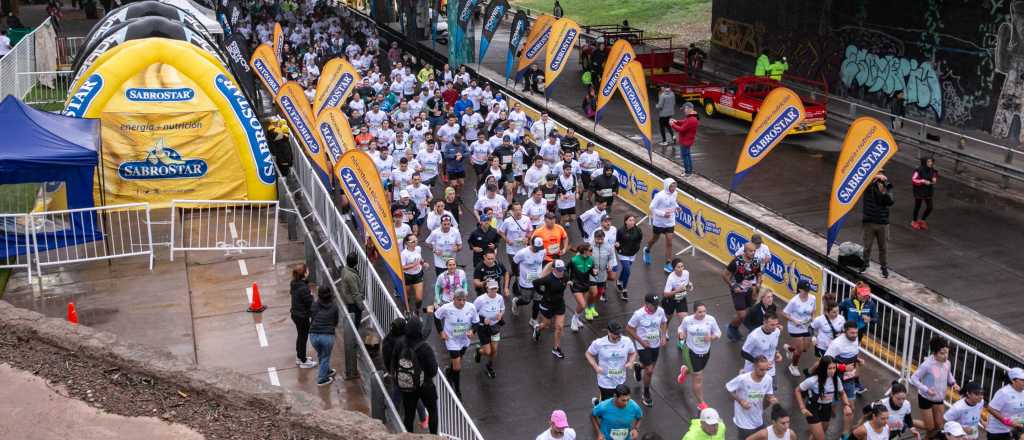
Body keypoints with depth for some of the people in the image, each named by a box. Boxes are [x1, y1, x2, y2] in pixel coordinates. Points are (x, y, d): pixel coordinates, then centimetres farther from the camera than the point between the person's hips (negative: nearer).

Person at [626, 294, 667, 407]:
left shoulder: (660, 311, -12)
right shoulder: (639, 314, -25)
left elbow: (664, 323, 9)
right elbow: (629, 328, -14)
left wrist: (663, 336, -6)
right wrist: (641, 341, -17)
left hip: (656, 345, 5)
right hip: (643, 346, -5)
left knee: (650, 367, 21)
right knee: (649, 371, -7)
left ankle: (638, 366, 57)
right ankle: (646, 394, 17)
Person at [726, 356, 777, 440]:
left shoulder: (768, 379, -13)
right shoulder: (742, 379, -27)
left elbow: (769, 395, 3)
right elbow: (728, 388, -12)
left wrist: (772, 399, -21)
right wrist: (740, 401, -20)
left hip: (759, 421, 5)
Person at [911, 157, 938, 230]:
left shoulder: (933, 170, -3)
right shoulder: (919, 170, -20)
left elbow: (935, 177, 14)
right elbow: (913, 180, -20)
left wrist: (935, 179, -9)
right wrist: (923, 181, -27)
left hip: (929, 191, 5)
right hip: (919, 192, -5)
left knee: (930, 207, 4)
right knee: (917, 207, 10)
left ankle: (922, 220, 28)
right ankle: (914, 222, 30)